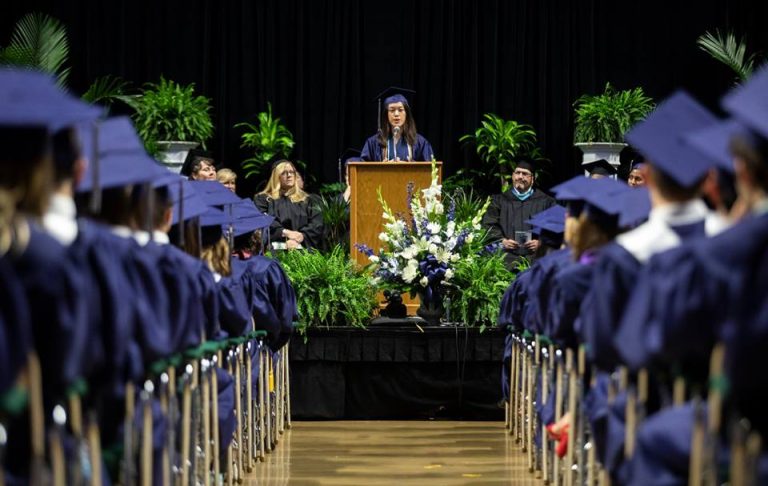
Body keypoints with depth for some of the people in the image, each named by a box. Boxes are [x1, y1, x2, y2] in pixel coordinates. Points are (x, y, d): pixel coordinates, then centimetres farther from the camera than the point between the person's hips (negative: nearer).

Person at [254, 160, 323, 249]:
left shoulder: (307, 200, 19)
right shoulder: (263, 199, 15)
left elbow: (317, 224, 7)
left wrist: (301, 237, -11)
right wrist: (285, 232, -15)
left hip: (303, 248, 1)